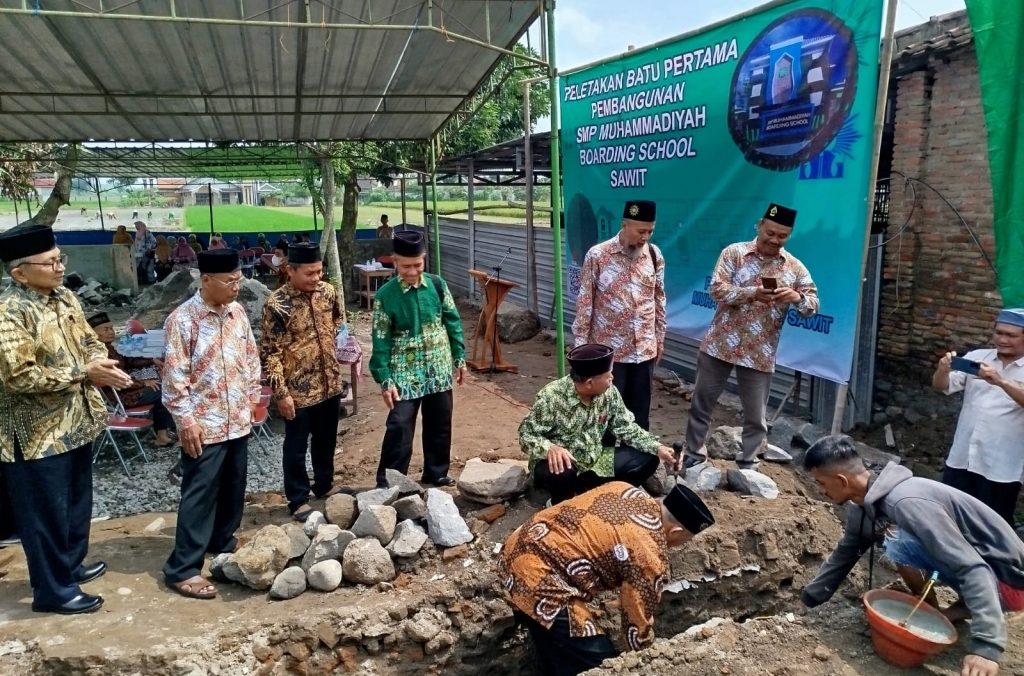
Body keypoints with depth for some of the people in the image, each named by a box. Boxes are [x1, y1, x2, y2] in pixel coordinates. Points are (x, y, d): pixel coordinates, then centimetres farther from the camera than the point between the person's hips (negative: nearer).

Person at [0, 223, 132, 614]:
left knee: (77, 502, 22)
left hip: (75, 422, 9)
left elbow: (88, 340, 14)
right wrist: (82, 372, -22)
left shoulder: (64, 298, 5)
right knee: (46, 513, 6)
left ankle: (72, 564, 41)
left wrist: (101, 363, -8)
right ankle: (53, 590, 21)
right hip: (38, 434, -8)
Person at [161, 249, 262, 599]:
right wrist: (186, 418, -16)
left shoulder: (237, 312, 5)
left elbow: (251, 356, 15)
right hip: (204, 424, -7)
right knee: (200, 494, -2)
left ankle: (222, 541, 37)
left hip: (237, 420, 7)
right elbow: (175, 375, -15)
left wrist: (255, 395, 14)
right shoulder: (183, 319, -15)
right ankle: (182, 568, 8)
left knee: (233, 488, 17)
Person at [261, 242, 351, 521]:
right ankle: (298, 500, 24)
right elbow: (270, 352, -16)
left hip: (330, 382, 6)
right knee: (296, 447, 9)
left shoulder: (328, 291, -2)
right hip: (298, 389, -5)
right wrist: (281, 393, -17)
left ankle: (325, 484, 40)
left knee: (326, 439, 21)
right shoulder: (277, 304, -18)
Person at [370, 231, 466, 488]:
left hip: (439, 370, 3)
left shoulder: (437, 285, -2)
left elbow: (453, 322, 6)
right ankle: (388, 483, 8)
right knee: (399, 426, -6)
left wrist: (459, 358, 5)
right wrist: (385, 380, -12)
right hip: (405, 374, -3)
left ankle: (436, 473, 31)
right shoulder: (385, 295, -10)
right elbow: (381, 340, -9)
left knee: (439, 424, 13)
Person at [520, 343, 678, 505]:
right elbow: (527, 434, -20)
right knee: (559, 473, -40)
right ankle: (564, 502, -3)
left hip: (595, 462, 6)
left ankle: (580, 491, -5)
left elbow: (626, 428, 4)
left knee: (647, 460, -5)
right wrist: (550, 448, -41)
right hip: (563, 463, -6)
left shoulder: (609, 392, -7)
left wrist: (657, 448, -8)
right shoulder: (551, 397, -23)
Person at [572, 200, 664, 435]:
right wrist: (581, 342, -6)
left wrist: (660, 338, 13)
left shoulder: (654, 254, 2)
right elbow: (584, 302, -7)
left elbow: (659, 299, 11)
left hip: (644, 349, 4)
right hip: (609, 348, -4)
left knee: (640, 411, 14)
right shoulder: (597, 255, -10)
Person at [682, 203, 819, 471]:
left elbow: (813, 304, 1)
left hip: (760, 354, 1)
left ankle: (747, 467, 26)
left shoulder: (795, 267, 3)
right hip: (720, 345, -1)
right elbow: (717, 289, -12)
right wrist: (753, 293, -26)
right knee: (701, 404, 10)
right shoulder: (734, 252, -3)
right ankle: (693, 458, 27)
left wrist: (797, 297, -22)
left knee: (755, 417, 9)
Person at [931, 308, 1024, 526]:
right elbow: (941, 386, 0)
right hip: (961, 459, 3)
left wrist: (1000, 381, -36)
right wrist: (943, 370, -21)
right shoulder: (976, 357, 5)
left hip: (1001, 468, -3)